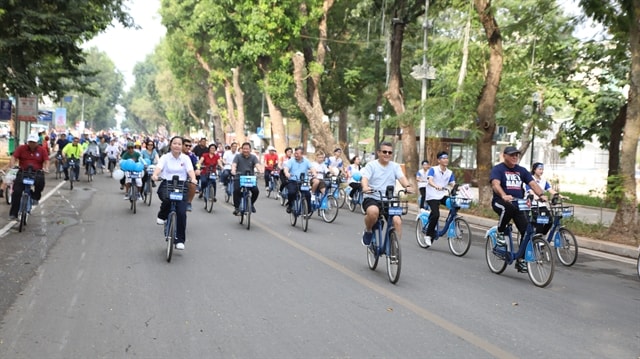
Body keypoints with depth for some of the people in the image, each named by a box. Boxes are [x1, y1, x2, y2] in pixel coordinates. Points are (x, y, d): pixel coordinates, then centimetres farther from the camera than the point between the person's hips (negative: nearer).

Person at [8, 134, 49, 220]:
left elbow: (46, 161, -1)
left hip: (37, 173, -1)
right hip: (23, 172, 1)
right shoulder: (21, 148, 3)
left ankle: (35, 197, -4)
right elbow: (13, 157, -4)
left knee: (40, 182, -34)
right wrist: (12, 165, -23)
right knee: (16, 192, -10)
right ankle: (13, 214, -2)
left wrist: (46, 168, -21)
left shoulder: (42, 150, 4)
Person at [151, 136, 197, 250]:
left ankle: (180, 240, 2)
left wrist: (193, 179, -30)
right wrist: (155, 175, -36)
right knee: (167, 198, -37)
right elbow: (159, 167, -13)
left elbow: (190, 170, -9)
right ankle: (162, 216, -3)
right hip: (166, 184, -1)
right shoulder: (165, 157, 4)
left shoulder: (186, 158, 6)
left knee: (181, 213, -10)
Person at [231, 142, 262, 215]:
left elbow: (257, 164, -13)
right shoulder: (238, 156, 2)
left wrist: (260, 170, -36)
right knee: (236, 190, -25)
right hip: (239, 178, -1)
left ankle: (251, 203, 13)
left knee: (256, 191, -18)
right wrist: (233, 170, -36)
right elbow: (234, 164, -13)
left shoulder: (253, 157, 4)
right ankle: (236, 207, -6)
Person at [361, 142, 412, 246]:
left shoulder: (395, 166, 10)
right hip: (372, 198, -3)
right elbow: (365, 178, -15)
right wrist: (365, 187, -39)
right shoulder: (371, 165, 1)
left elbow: (402, 178, -7)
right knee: (373, 211, -36)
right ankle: (368, 231, -4)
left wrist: (407, 186, -31)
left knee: (397, 221, -21)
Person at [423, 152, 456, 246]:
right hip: (432, 196, -5)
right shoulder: (433, 169, -8)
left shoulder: (450, 173, 7)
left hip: (442, 196, 5)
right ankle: (428, 235, -8)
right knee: (436, 214, -24)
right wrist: (436, 186, -45)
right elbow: (430, 181, -25)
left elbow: (453, 184, -2)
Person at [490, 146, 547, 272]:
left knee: (527, 231, -8)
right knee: (508, 208, -40)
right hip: (500, 202, -5)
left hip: (518, 204, 5)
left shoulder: (521, 170, 12)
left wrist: (541, 194, -21)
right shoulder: (497, 169, -3)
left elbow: (532, 183, 0)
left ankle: (521, 260, 7)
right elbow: (495, 184, -22)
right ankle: (500, 234, -15)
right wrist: (504, 196, -42)